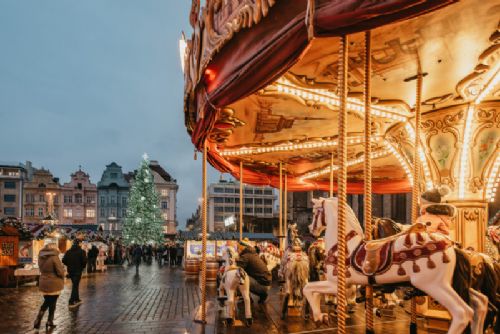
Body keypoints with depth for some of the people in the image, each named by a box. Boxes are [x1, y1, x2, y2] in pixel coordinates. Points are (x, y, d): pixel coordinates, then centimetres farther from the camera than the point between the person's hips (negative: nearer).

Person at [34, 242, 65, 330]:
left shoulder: (41, 257, 2)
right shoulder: (54, 257, -20)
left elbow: (41, 269, 12)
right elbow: (60, 271, -18)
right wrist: (62, 279, 1)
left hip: (43, 283, 6)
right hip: (54, 284, -6)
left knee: (46, 302, 21)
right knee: (52, 303, 9)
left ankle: (38, 320, 18)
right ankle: (50, 322, 17)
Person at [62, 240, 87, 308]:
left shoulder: (68, 251, 3)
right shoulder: (81, 251, -11)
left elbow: (64, 260, 0)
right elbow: (84, 261, -18)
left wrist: (69, 265, 14)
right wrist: (82, 267, 1)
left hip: (70, 271, 5)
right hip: (77, 271, -5)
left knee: (75, 285, 18)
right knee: (75, 286, 0)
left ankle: (77, 299, 26)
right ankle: (71, 302, -4)